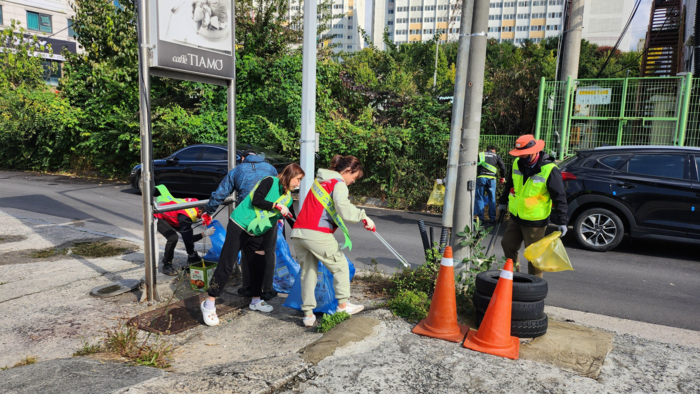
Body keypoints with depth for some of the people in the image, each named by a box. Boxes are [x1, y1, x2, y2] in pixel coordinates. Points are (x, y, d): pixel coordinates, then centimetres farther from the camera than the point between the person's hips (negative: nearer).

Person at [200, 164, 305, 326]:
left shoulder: (288, 198, 8)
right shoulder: (270, 182, -12)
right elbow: (256, 200, -22)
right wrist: (277, 206, -22)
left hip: (256, 233, 7)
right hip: (239, 226, -7)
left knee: (259, 265, 9)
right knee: (226, 264, -6)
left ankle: (255, 301, 28)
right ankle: (209, 304, 2)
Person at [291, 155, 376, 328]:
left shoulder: (320, 180, 23)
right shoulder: (339, 184, -3)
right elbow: (343, 207, -21)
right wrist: (363, 217, -17)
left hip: (298, 233, 8)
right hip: (317, 234, -8)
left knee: (308, 272, 14)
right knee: (340, 266, 12)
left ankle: (308, 314, 14)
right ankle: (343, 305, 18)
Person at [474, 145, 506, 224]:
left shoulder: (480, 154, 17)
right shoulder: (496, 155, 16)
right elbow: (503, 167, 7)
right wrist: (503, 177, 18)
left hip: (480, 177, 0)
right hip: (491, 178, 0)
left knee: (479, 198, 4)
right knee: (492, 199, 9)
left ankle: (480, 218, 0)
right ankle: (493, 218, 9)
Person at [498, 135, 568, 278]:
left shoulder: (549, 170, -18)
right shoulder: (517, 164, 1)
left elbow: (559, 197, -15)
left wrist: (561, 221, -16)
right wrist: (503, 202, 23)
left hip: (535, 221, -7)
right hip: (516, 217, 7)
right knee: (508, 245, 15)